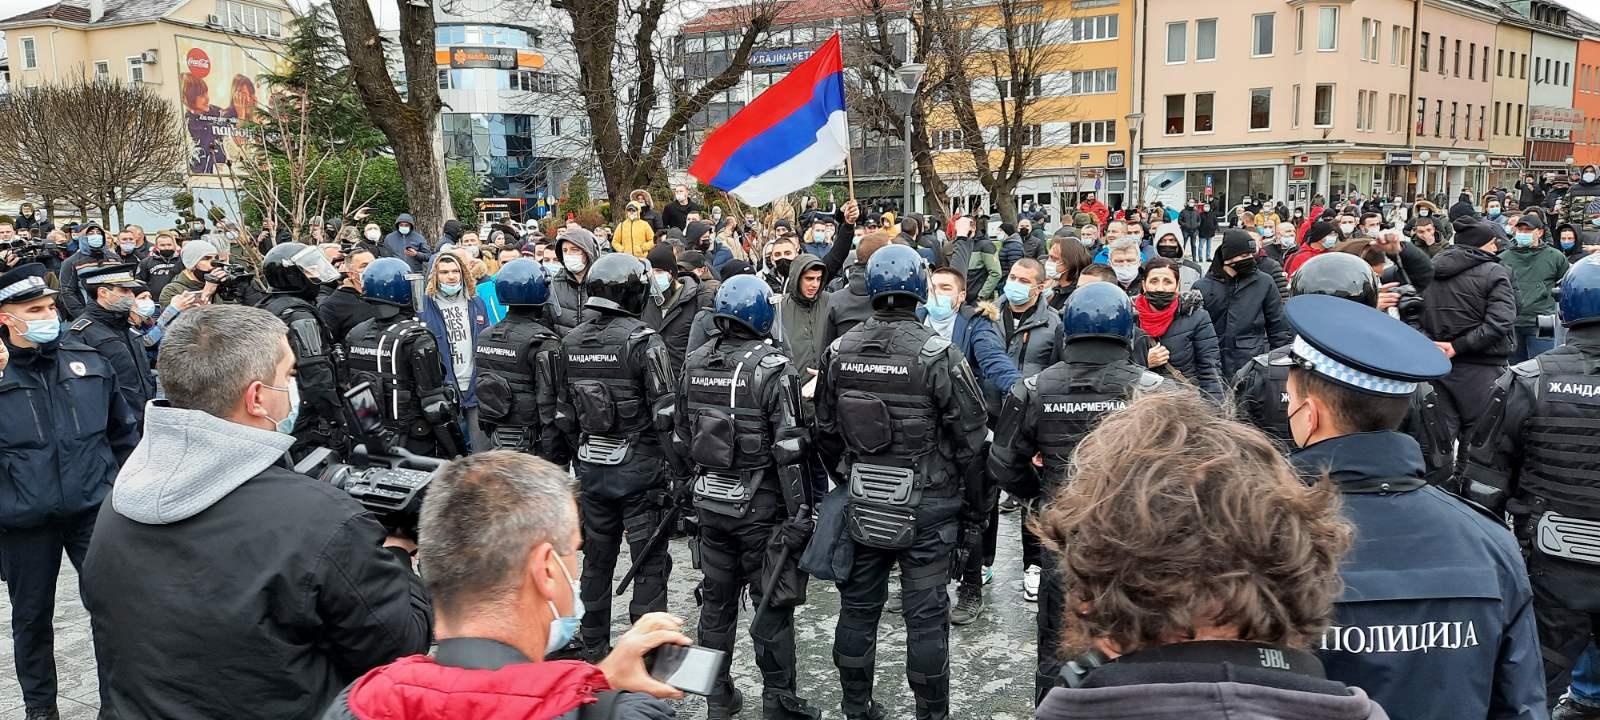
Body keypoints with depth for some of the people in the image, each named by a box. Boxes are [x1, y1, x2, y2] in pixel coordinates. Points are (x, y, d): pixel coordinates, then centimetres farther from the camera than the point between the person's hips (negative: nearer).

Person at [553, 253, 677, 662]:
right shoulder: (644, 341, -15)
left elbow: (564, 415, 9)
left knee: (596, 559, 17)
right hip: (639, 466, -6)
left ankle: (593, 649, 27)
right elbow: (665, 414, -16)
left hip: (590, 466, 6)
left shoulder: (570, 343, 3)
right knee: (650, 564, 4)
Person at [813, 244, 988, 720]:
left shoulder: (839, 352, -1)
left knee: (858, 607, 16)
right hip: (924, 506, -4)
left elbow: (825, 431, 9)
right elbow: (970, 435, -11)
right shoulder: (937, 354, -15)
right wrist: (974, 504, 2)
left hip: (860, 503, 4)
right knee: (926, 616, 7)